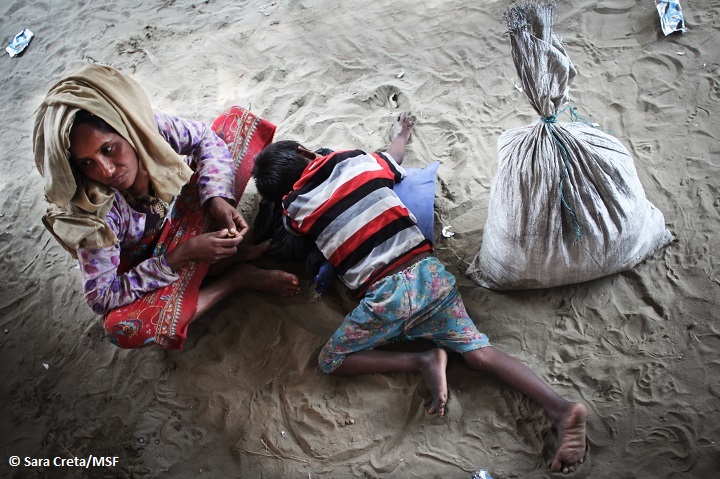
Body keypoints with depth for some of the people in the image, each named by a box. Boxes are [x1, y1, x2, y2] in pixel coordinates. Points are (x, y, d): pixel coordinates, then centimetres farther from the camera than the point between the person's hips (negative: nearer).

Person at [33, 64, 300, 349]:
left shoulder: (148, 126, -28)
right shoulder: (92, 214, -35)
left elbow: (204, 139, -9)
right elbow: (101, 298, -28)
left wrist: (218, 197, -27)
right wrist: (181, 255, -35)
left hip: (186, 209, 4)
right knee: (122, 328, -38)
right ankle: (238, 277, -14)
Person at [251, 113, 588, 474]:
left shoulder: (295, 208, 6)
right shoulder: (356, 160, 10)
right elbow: (394, 157, 33)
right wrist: (400, 134, 55)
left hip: (382, 294, -4)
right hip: (428, 270, 4)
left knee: (331, 362, 11)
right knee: (478, 351, 3)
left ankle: (421, 361, -4)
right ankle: (561, 407, -14)